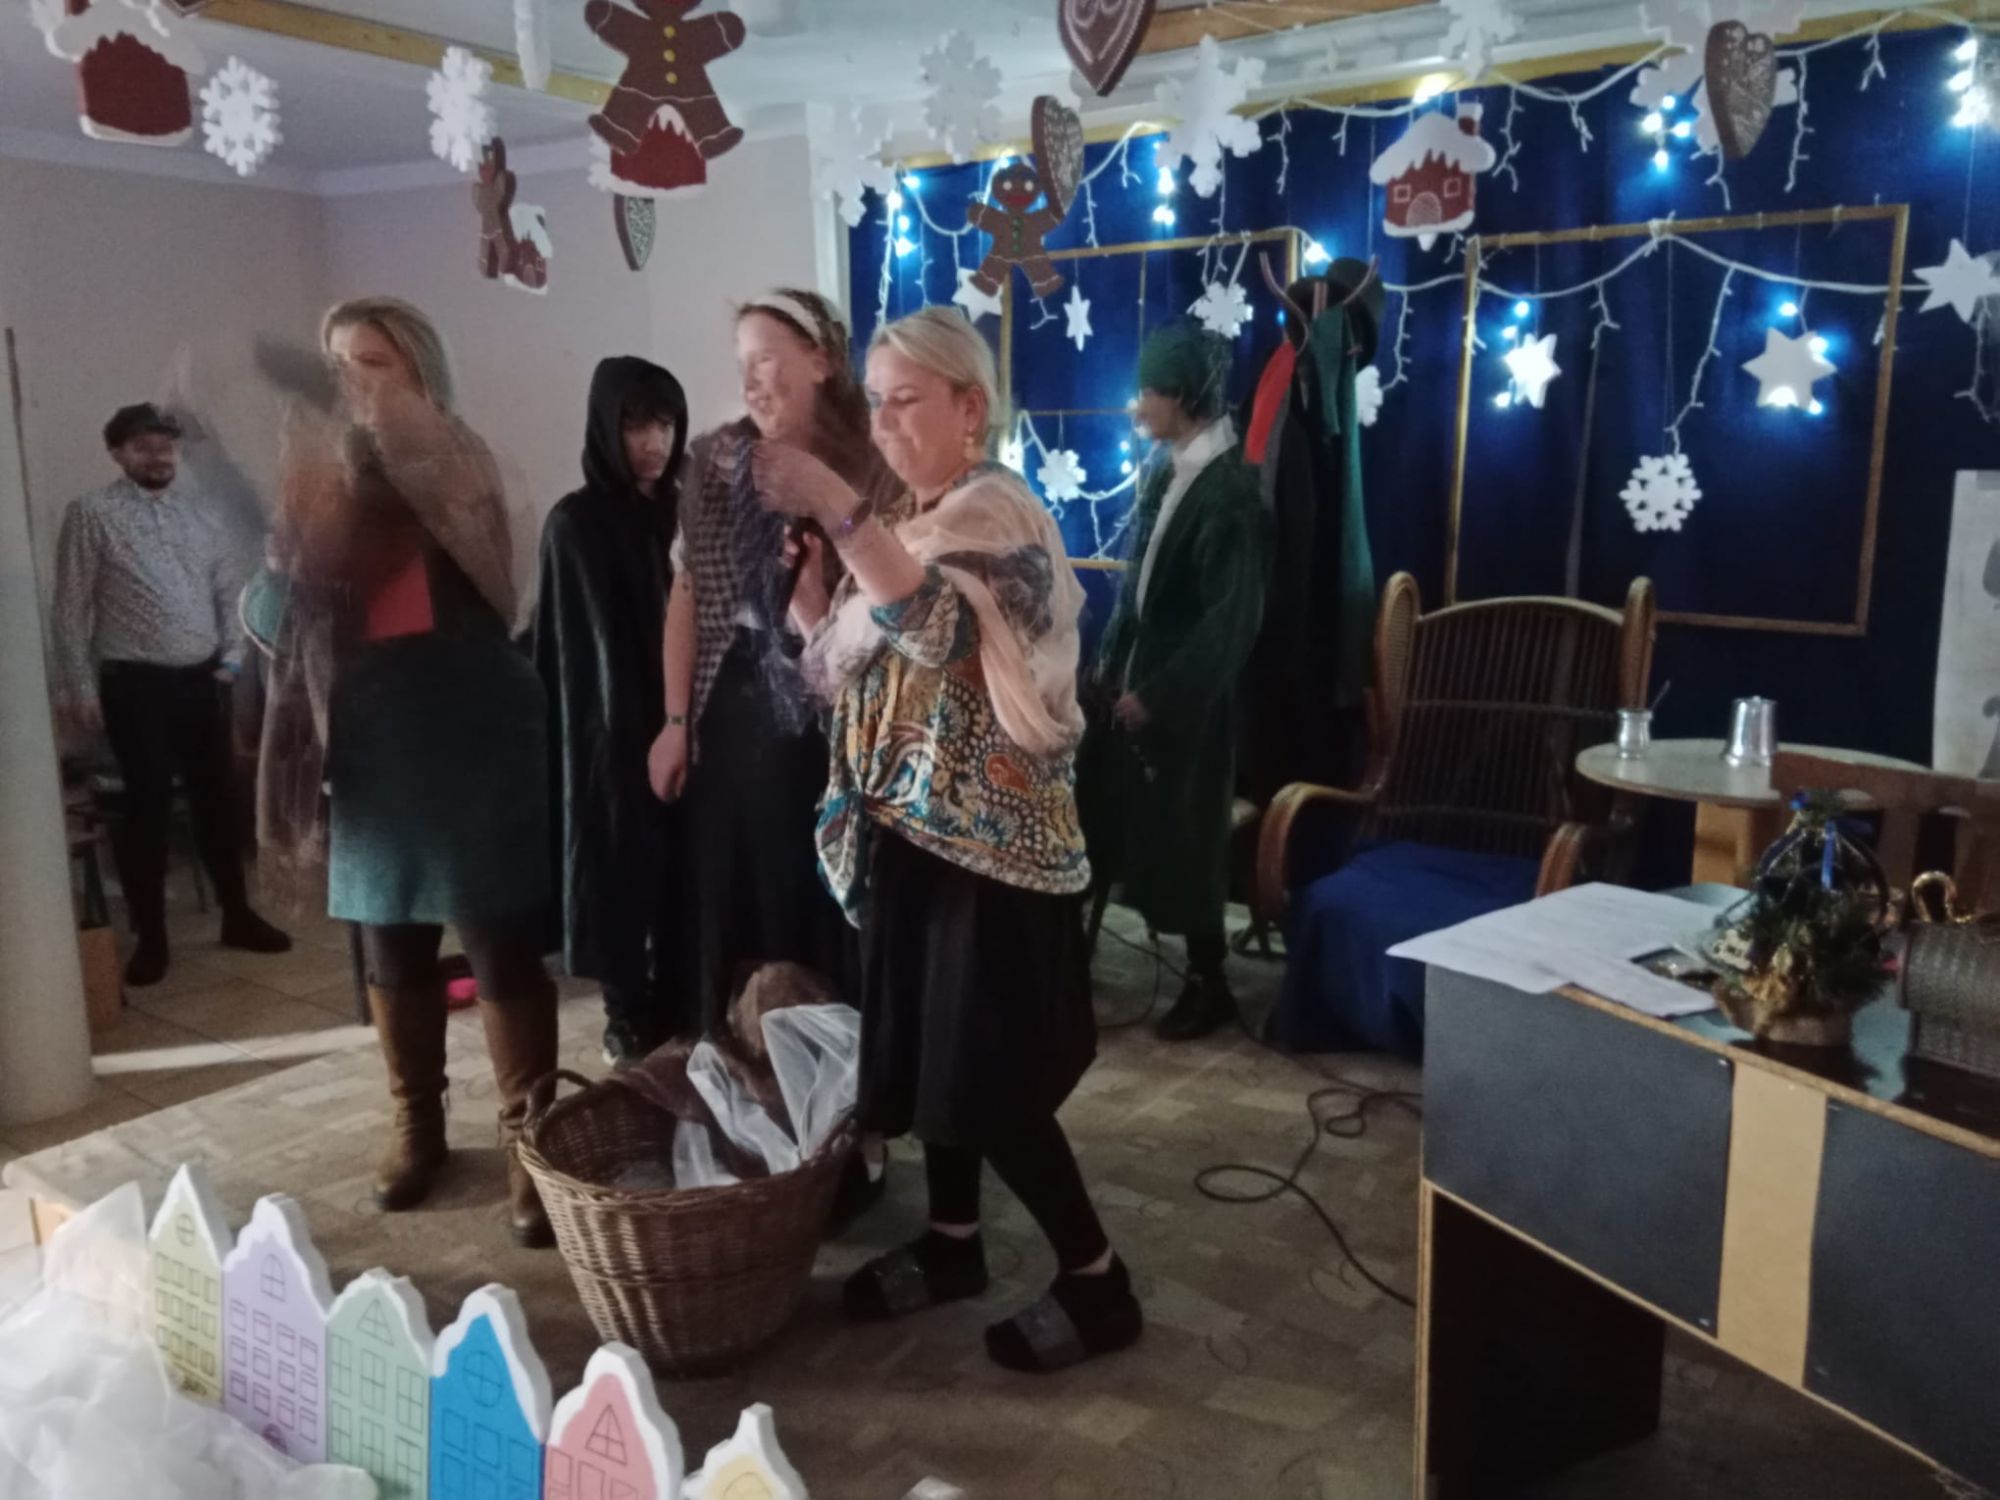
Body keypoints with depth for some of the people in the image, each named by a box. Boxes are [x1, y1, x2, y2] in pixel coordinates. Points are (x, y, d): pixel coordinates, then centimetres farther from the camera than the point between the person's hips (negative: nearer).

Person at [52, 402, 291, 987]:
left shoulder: (197, 505, 8)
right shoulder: (91, 514, -4)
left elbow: (230, 583, 13)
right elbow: (72, 609, -5)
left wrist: (233, 653, 4)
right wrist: (79, 688, -8)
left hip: (201, 679, 4)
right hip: (135, 684, -4)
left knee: (217, 799, 11)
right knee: (148, 806, -3)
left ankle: (238, 917, 24)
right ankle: (150, 937, 10)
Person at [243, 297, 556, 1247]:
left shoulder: (453, 467, -2)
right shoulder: (323, 473, 10)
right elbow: (266, 619, 6)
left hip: (469, 740, -4)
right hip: (369, 751, 5)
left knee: (502, 949, -3)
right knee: (392, 953, 14)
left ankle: (530, 1143, 7)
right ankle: (417, 1126, 30)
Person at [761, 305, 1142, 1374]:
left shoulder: (997, 512, -13)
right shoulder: (898, 521, 14)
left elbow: (933, 624, -32)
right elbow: (852, 670, 15)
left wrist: (834, 506, -37)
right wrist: (804, 591, 0)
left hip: (990, 835, -8)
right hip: (907, 827, 9)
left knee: (991, 1075, -4)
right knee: (923, 1050, 16)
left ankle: (1095, 1281, 13)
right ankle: (952, 1244, 33)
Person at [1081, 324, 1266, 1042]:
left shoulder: (1229, 489, -17)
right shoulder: (1167, 470, 8)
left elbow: (1234, 617, -19)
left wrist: (1159, 694, -17)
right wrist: (1109, 662, 9)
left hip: (1185, 699, -7)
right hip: (1134, 678, 7)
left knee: (1184, 839, 3)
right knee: (1117, 820, 14)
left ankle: (1209, 982, 19)